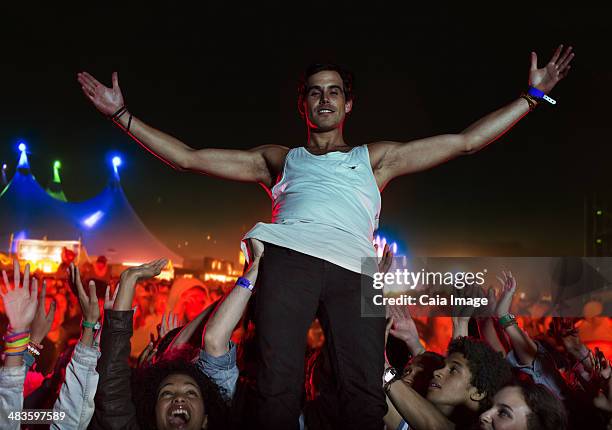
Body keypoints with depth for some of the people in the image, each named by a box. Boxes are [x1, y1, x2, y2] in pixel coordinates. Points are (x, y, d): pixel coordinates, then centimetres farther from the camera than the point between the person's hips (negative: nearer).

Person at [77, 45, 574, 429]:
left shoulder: (374, 158, 29)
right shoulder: (280, 160, 27)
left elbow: (467, 141, 25)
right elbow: (188, 158, 23)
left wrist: (533, 95, 24)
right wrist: (122, 114, 20)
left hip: (353, 270, 1)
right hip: (288, 258, 0)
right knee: (279, 386, -14)